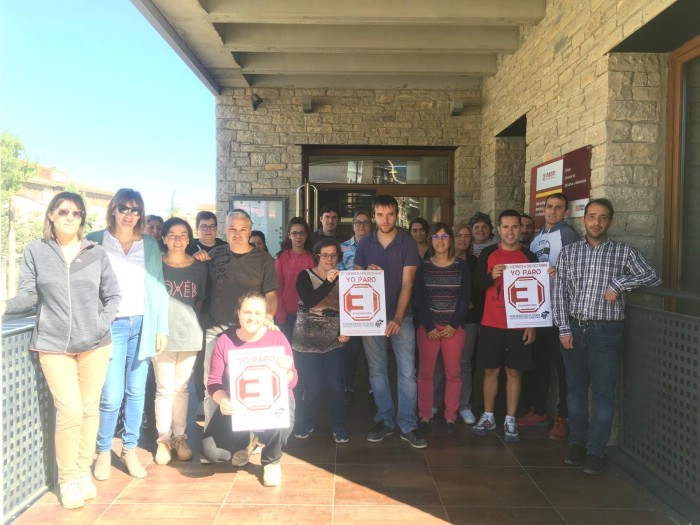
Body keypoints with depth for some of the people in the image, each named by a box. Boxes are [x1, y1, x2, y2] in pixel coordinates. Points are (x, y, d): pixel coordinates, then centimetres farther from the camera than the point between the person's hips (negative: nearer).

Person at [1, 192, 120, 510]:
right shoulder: (35, 251, 1)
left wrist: (103, 323, -7)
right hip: (53, 344, -2)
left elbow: (113, 295, 6)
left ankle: (84, 471, 27)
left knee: (90, 408, 10)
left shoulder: (96, 253, 3)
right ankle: (67, 479, 14)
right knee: (70, 410, -6)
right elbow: (29, 294, 1)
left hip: (94, 343, 2)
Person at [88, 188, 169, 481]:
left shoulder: (150, 245, 8)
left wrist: (161, 328, 5)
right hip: (111, 325, -2)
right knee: (112, 395, -5)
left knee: (136, 391, 8)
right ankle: (103, 452, 18)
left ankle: (130, 450, 23)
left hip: (142, 324, 3)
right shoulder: (96, 242, 2)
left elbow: (158, 288, 8)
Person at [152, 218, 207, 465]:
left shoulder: (199, 266, 5)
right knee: (164, 389, 2)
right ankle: (163, 439, 15)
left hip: (189, 334, 2)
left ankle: (179, 437, 21)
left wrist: (189, 319, 4)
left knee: (181, 388, 11)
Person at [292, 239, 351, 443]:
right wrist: (328, 282, -31)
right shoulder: (305, 276, -3)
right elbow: (309, 301, -21)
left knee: (335, 387, -2)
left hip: (333, 342, 2)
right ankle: (307, 423, 24)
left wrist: (346, 332, -5)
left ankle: (338, 426, 19)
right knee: (314, 388, -2)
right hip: (307, 341, -2)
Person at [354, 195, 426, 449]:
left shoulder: (408, 242, -5)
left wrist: (397, 318, -19)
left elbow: (407, 283, -10)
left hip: (400, 317, -2)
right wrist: (367, 273, -15)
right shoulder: (365, 243, 4)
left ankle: (408, 425, 10)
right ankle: (384, 420, 22)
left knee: (407, 372, -1)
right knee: (377, 371, 9)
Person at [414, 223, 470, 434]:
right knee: (425, 372, 2)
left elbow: (466, 298, 1)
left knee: (453, 373, 3)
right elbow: (418, 299, -1)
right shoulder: (423, 266, 3)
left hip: (454, 327, 0)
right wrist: (429, 327, -9)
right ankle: (424, 416, 12)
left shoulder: (462, 266, 4)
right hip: (428, 326, 0)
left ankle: (451, 416, 14)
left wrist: (453, 325, -8)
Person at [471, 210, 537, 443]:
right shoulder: (488, 253, 3)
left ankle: (510, 420, 15)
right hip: (491, 324, 0)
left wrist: (532, 325, -2)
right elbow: (477, 282, 2)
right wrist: (491, 276, -19)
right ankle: (488, 417, 19)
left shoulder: (529, 257, 3)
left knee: (514, 371, 5)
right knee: (490, 370, 7)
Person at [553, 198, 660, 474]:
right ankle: (577, 443, 24)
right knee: (576, 389, 12)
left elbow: (654, 278, -5)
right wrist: (564, 329, -4)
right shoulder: (568, 252, 6)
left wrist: (619, 284, -17)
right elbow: (559, 292, 3)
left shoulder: (624, 252, 1)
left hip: (606, 332, -2)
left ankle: (596, 451, 12)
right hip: (573, 329, 2)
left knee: (603, 393, 2)